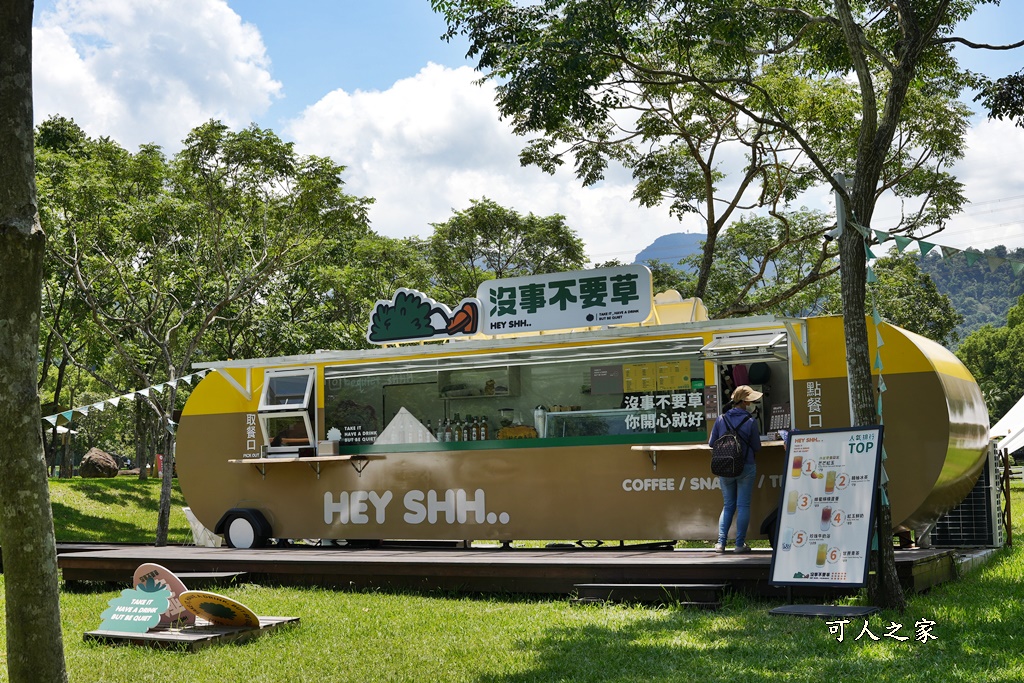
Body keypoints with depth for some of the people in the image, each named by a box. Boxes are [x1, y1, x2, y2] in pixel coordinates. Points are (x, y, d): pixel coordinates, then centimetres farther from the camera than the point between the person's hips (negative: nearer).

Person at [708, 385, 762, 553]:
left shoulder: (721, 419, -1)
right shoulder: (751, 421, -10)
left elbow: (712, 443, 5)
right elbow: (757, 447, -3)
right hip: (746, 468, -3)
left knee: (728, 505, 13)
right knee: (743, 505, 4)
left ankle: (721, 543, 6)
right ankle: (740, 544, 4)